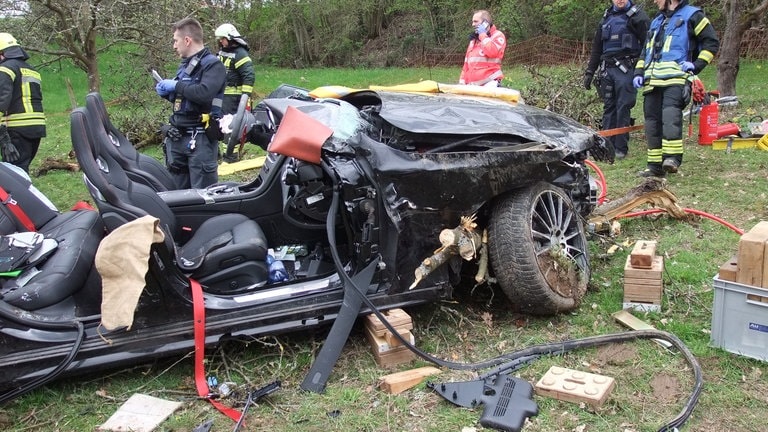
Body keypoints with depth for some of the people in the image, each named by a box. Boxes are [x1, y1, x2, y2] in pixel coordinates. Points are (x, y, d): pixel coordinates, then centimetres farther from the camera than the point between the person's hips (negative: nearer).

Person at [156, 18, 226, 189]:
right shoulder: (185, 64, 18)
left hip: (200, 139, -9)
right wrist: (167, 93, 7)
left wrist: (176, 85, -15)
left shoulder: (213, 64, -10)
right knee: (176, 190, 15)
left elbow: (204, 93, -28)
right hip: (177, 137, 9)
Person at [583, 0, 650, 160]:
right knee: (608, 107, 6)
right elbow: (596, 48, 23)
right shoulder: (606, 18, 19)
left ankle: (621, 148, 0)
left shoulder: (637, 15, 2)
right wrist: (589, 72, 19)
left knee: (623, 108, -6)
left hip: (626, 69, -5)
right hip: (607, 69, 5)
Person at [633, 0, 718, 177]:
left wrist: (697, 64, -7)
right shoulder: (656, 21, 29)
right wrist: (638, 73, 16)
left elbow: (712, 42, 5)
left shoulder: (692, 15, 9)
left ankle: (672, 158, -32)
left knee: (670, 113, -27)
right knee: (652, 120, 1)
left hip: (676, 77, -6)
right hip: (652, 80, 7)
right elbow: (646, 51, 31)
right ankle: (655, 165, 5)